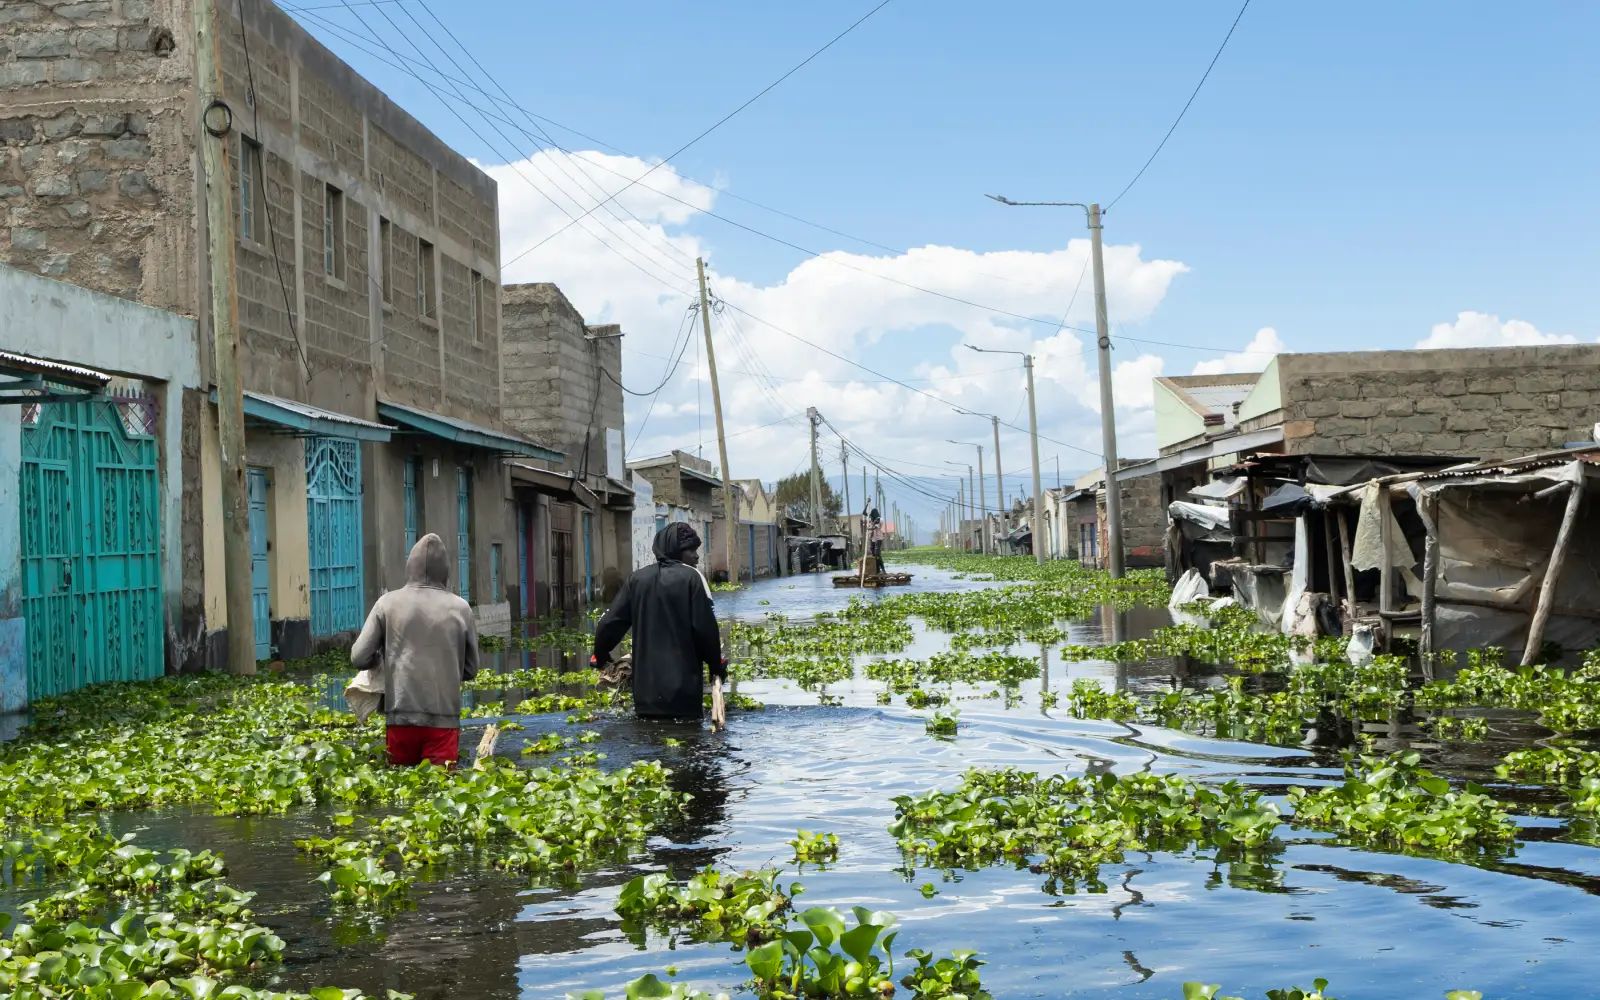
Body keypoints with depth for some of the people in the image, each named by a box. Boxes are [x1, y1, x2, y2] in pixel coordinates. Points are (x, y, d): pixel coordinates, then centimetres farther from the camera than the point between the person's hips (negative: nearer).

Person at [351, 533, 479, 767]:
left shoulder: (388, 603, 1)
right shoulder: (460, 608, 2)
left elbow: (359, 658, 1)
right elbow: (470, 669, 9)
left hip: (401, 715, 0)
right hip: (444, 717, 0)